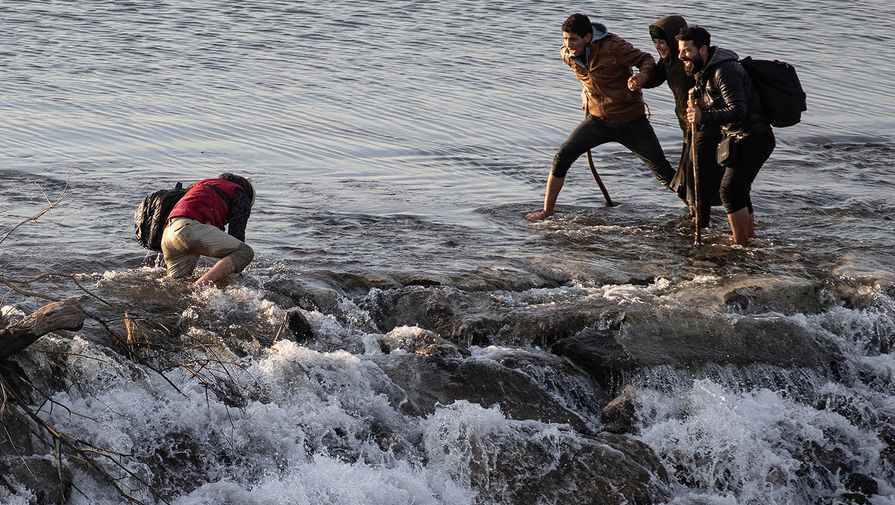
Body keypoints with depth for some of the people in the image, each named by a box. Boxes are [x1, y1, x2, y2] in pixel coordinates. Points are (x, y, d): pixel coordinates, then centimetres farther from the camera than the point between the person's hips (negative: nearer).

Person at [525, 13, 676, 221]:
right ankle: (547, 210, 4)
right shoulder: (567, 55, -9)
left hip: (631, 121, -4)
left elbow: (646, 59, -17)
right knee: (562, 156, -10)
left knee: (663, 171, 1)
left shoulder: (613, 46, -25)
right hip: (598, 120, 4)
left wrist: (643, 75, -37)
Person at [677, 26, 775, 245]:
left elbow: (738, 111, -30)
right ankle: (751, 241, 24)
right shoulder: (704, 70, 9)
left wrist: (704, 116, -40)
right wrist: (699, 106, 0)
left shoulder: (724, 70, -23)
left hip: (752, 137, -10)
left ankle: (742, 247, -11)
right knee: (739, 191, 14)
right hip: (738, 137, 10)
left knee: (730, 190, -15)